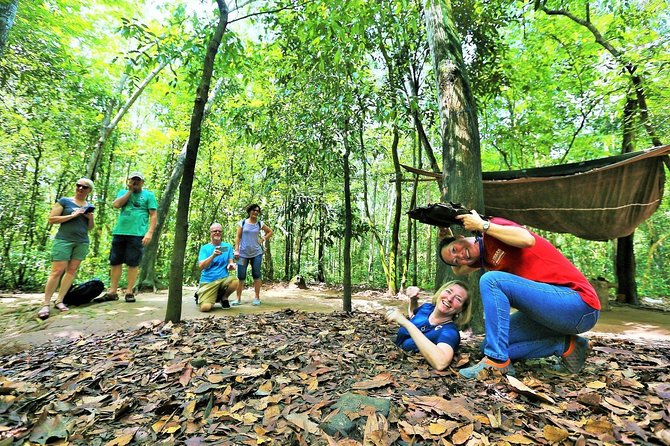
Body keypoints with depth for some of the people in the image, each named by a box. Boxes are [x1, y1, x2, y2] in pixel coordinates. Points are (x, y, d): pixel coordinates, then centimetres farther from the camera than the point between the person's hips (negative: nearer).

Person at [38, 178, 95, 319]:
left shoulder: (89, 206, 14)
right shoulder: (64, 201, 1)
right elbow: (51, 219, -4)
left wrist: (91, 218, -2)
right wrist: (72, 215, -14)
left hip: (82, 242, 4)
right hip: (63, 240, -4)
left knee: (72, 271, 3)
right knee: (57, 271, -8)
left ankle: (59, 301, 11)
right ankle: (46, 304, 0)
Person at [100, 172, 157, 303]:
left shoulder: (148, 195, 6)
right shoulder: (123, 192, 18)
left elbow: (153, 215, -1)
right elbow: (116, 205, -2)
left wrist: (150, 232, -12)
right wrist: (130, 190, 0)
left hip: (137, 234, -4)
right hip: (119, 232, 4)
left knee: (133, 264, 0)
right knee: (115, 262, 7)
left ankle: (129, 292, 9)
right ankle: (113, 292, 16)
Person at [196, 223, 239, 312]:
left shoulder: (228, 246, 9)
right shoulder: (205, 248, 3)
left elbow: (230, 262, 6)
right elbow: (201, 266, -9)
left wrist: (231, 265, -19)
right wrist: (213, 255, -24)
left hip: (223, 279, 2)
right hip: (208, 281, -2)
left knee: (235, 281, -32)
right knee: (205, 307, -23)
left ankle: (224, 297, 2)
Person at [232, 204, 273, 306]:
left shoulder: (260, 224, 5)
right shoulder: (242, 223, 2)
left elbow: (270, 232, 17)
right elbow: (238, 237, 1)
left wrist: (263, 239, 5)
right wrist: (236, 250, -7)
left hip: (256, 253, 1)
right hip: (243, 253, -1)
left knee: (256, 275, 3)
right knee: (241, 276, 1)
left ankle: (257, 298, 11)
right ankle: (238, 299, 11)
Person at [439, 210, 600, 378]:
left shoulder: (493, 231, -10)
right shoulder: (483, 257, 12)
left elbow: (527, 240, -30)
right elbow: (458, 271, 29)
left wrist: (482, 225, -21)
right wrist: (445, 236, 16)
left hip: (580, 303, -9)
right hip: (550, 308, 9)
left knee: (490, 280, -25)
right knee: (492, 344, 3)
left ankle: (497, 361, -19)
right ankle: (566, 345, 8)